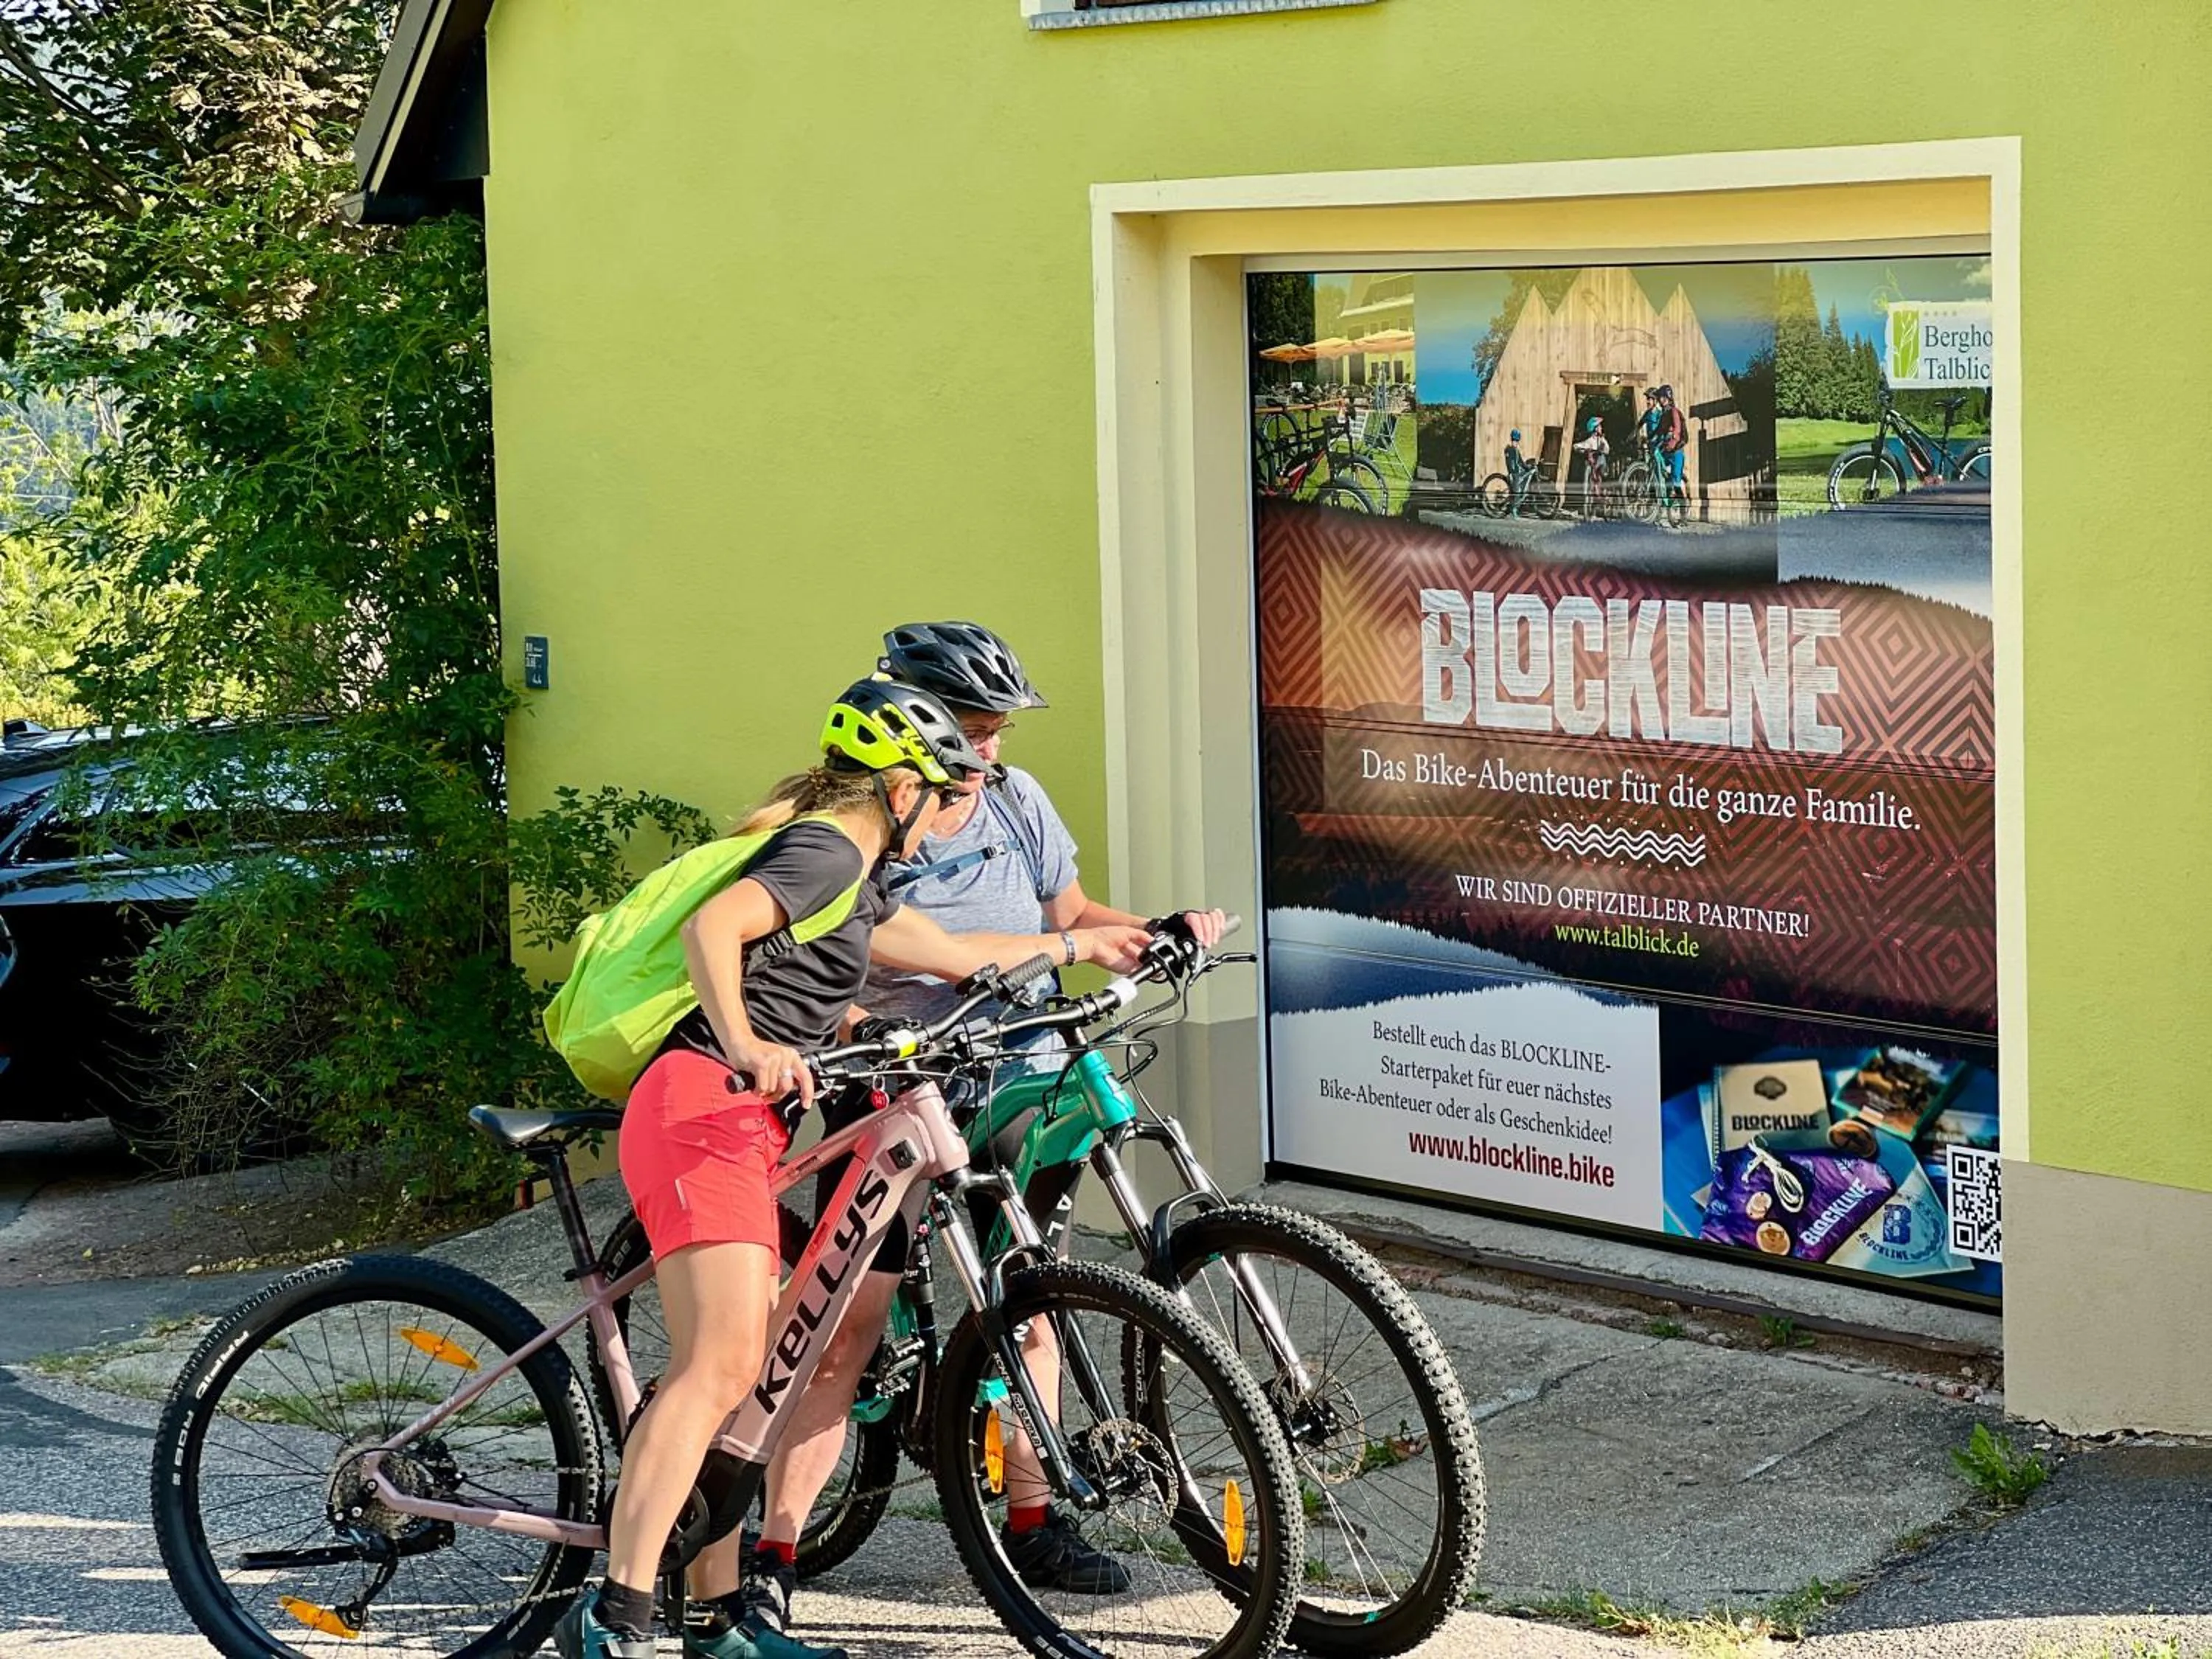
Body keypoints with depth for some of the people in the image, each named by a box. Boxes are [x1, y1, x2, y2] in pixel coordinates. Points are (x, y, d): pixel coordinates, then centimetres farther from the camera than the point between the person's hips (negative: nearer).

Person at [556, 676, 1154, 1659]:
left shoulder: (855, 876, 25)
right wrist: (743, 1043, -39)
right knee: (720, 1364, -20)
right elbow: (710, 924, -24)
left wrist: (1079, 943, 47)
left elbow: (949, 954, 39)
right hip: (701, 1109, -11)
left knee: (732, 1372, 10)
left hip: (735, 1125, 11)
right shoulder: (825, 850, -7)